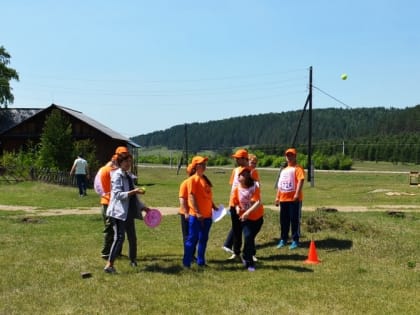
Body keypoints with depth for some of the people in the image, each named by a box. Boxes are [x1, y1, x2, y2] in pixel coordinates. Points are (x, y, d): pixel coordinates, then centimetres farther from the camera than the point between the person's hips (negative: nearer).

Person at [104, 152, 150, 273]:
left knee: (132, 238, 15)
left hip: (129, 212, 9)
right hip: (119, 212, -8)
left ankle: (133, 260, 31)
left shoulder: (128, 176, 16)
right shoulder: (117, 176, -9)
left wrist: (143, 207, 17)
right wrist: (133, 191, -28)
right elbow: (118, 194, -20)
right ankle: (109, 264, -15)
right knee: (119, 237, -16)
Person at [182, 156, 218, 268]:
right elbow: (191, 196, -16)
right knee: (192, 239, -3)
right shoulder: (193, 179, -10)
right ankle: (186, 263, 4)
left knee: (203, 239, 13)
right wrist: (197, 212, -20)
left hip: (207, 215, 8)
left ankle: (201, 262, 22)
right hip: (196, 216, -8)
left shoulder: (205, 179, 14)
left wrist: (213, 206, 15)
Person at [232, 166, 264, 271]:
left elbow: (258, 203, -26)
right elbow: (236, 203, 6)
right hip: (245, 219, 0)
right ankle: (249, 263, -4)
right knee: (248, 237, -17)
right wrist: (237, 208, -17)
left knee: (251, 238, 14)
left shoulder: (254, 187, -15)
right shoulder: (237, 189, -7)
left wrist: (248, 212, -38)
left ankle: (246, 257, 41)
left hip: (258, 218, 0)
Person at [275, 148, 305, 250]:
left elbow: (301, 180, -18)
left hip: (294, 199, -7)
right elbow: (280, 184, 23)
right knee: (283, 220, 10)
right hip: (283, 199, 7)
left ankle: (295, 241, 4)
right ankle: (283, 240, 19)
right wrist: (277, 197, 18)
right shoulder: (284, 170, 20)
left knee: (295, 220, -2)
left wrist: (297, 194, -28)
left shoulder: (298, 168, -4)